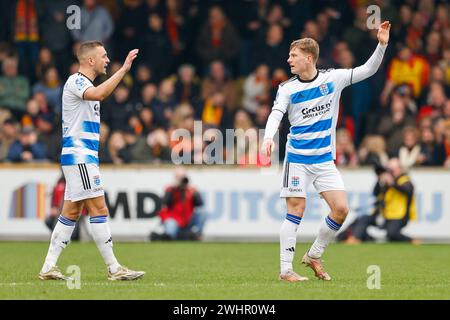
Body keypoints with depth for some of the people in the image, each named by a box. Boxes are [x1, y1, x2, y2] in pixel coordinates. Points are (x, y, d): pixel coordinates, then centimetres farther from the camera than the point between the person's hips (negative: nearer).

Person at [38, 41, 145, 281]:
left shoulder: (84, 84, 19)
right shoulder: (75, 81, -12)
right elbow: (99, 94, -34)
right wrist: (123, 69, -33)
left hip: (84, 157, 10)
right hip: (79, 156, -10)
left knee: (71, 211, 8)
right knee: (99, 209, -10)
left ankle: (48, 268, 8)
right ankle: (114, 269, -10)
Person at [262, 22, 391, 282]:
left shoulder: (333, 79, 1)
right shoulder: (288, 89, -3)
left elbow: (368, 70, 4)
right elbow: (276, 114, -15)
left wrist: (382, 45, -10)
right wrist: (269, 138, -35)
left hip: (325, 159, 2)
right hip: (297, 158, -2)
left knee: (341, 209, -4)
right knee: (296, 211, -7)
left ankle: (314, 256, 15)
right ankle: (286, 270, -3)